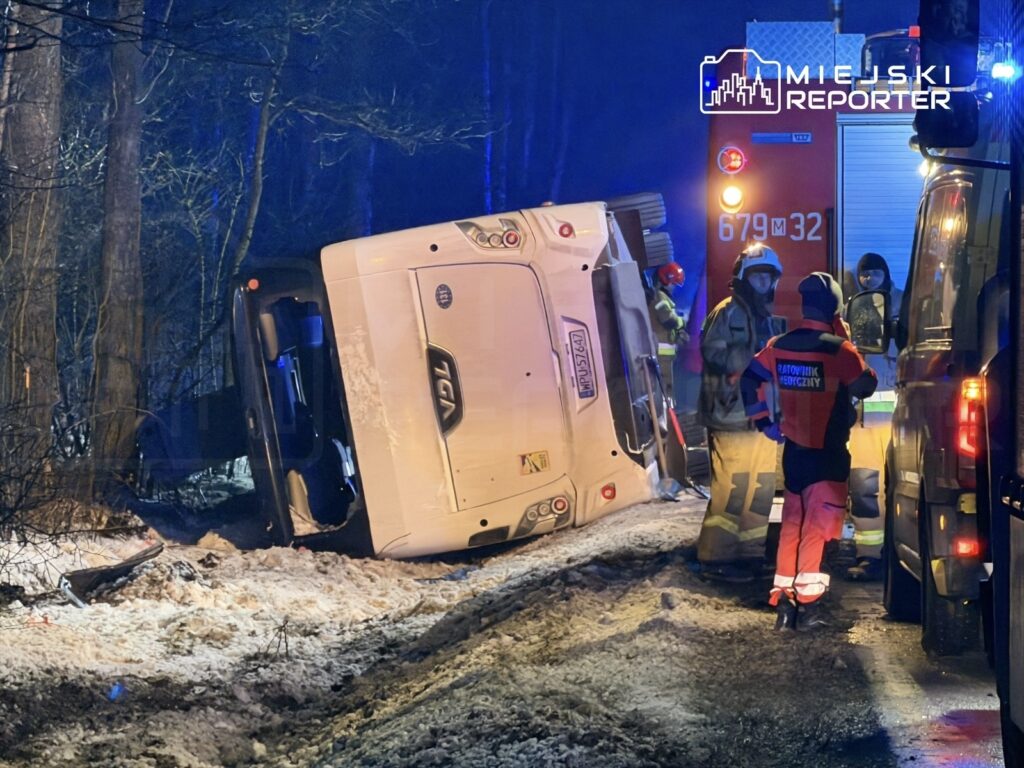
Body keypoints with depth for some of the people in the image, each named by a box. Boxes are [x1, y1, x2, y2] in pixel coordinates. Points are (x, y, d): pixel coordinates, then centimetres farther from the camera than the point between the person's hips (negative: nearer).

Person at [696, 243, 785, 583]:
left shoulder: (769, 319, 21)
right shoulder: (728, 313, -5)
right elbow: (713, 353, -17)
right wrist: (757, 358, -22)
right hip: (733, 415, -8)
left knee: (761, 488, 9)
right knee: (731, 490, -11)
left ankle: (750, 553, 18)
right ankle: (716, 559, -6)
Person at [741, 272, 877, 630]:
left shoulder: (779, 346, 2)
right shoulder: (839, 350, -17)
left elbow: (749, 381, 9)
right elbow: (866, 385, -8)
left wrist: (764, 422, 15)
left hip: (793, 451, 5)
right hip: (829, 454, -5)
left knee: (792, 524, 14)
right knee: (818, 526, -2)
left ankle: (783, 598, 16)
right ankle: (807, 601, -5)